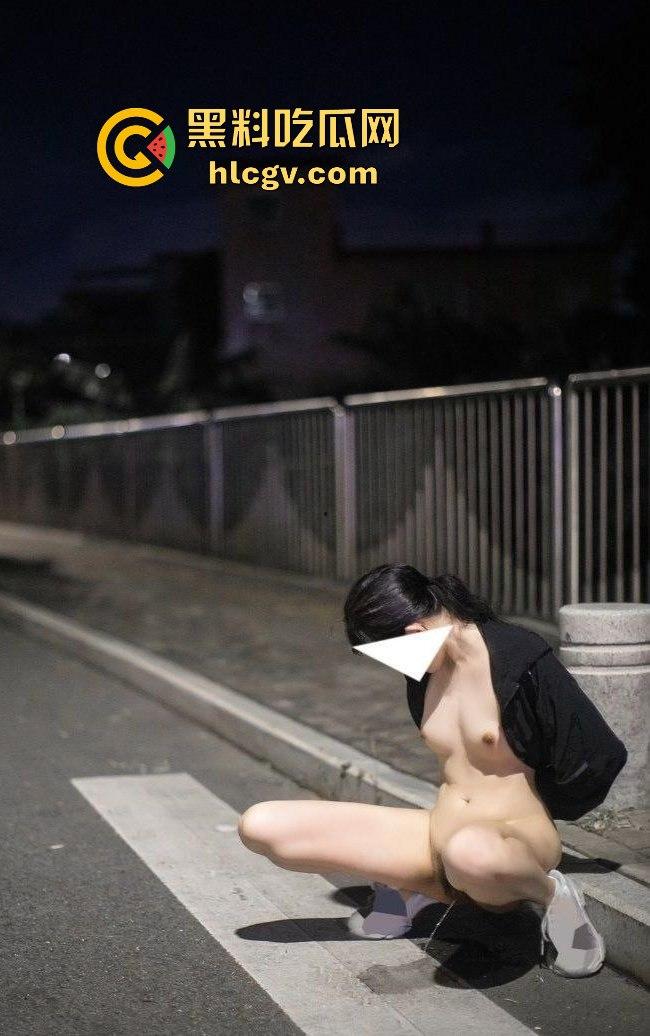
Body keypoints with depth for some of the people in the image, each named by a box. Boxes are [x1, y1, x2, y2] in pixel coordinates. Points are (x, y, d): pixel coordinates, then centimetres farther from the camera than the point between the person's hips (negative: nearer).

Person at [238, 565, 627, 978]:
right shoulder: (427, 672, 8)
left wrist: (534, 810, 7)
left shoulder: (521, 662, -13)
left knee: (469, 853, -49)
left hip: (517, 842, -7)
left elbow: (602, 757, -7)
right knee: (260, 825, -7)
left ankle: (551, 894, -12)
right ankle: (405, 887, 11)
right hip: (438, 839, 7)